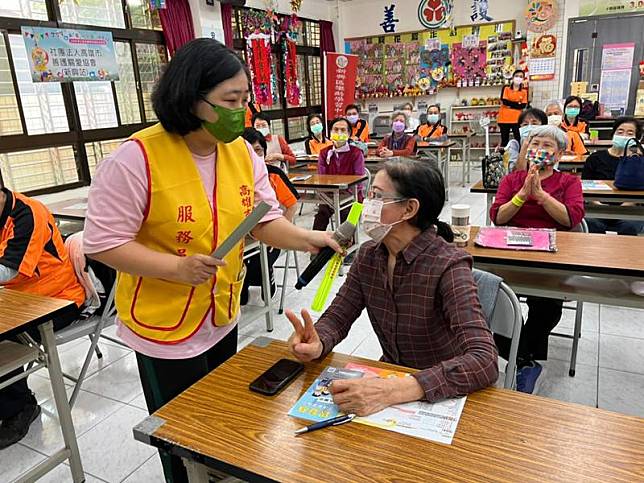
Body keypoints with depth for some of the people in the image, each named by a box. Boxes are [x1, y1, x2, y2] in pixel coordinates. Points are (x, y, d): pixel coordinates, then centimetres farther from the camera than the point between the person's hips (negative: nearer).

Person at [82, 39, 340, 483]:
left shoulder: (242, 152, -4)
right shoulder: (136, 158, -22)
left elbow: (265, 218, -1)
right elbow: (103, 242, -19)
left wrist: (305, 239, -19)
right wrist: (176, 267, -29)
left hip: (223, 317, 6)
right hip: (165, 326, -6)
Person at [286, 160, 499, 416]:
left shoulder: (448, 265, -22)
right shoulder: (369, 255, -4)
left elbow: (485, 362, -31)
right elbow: (336, 317, -2)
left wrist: (393, 391, -43)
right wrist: (317, 345, -25)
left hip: (441, 395, -4)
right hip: (389, 375, 4)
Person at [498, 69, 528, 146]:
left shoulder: (524, 91, 6)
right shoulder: (506, 88, 3)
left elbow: (523, 106, -4)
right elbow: (504, 101, -10)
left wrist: (510, 104, -8)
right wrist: (517, 104, -6)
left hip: (517, 119, 1)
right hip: (504, 118, 0)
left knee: (518, 139, -2)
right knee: (504, 141, 6)